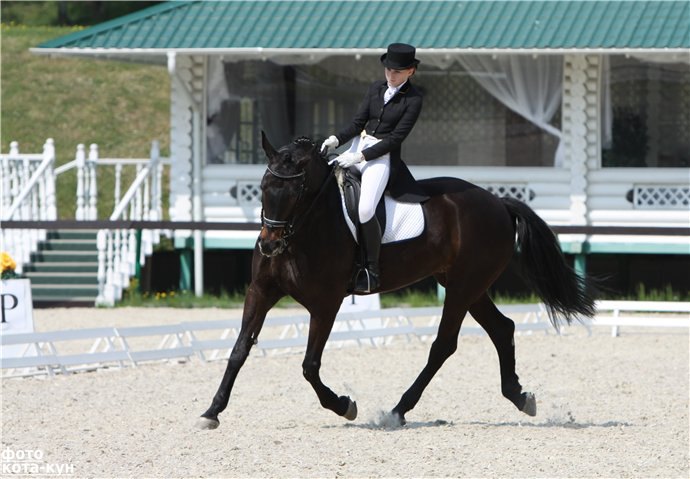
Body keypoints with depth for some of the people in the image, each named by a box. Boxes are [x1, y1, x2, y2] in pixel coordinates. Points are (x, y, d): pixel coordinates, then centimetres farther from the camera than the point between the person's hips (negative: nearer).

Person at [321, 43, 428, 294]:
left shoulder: (413, 99, -8)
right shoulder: (376, 88, 9)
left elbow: (396, 137, -13)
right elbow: (358, 122, 7)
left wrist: (361, 156, -19)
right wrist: (337, 139, -12)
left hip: (383, 157, -7)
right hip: (358, 147, 7)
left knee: (365, 210, -25)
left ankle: (372, 271, -13)